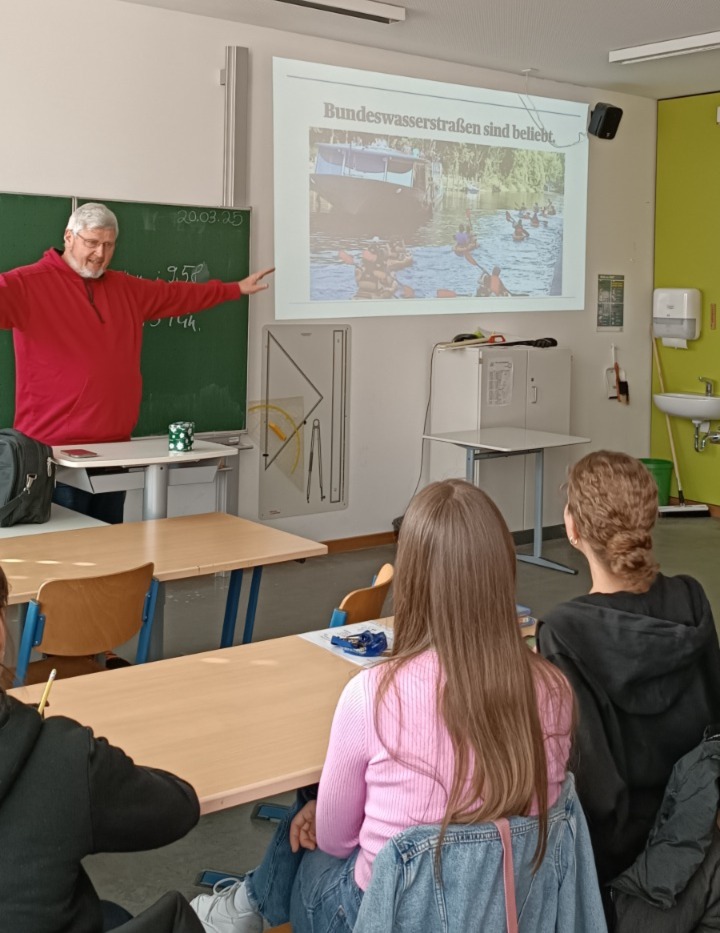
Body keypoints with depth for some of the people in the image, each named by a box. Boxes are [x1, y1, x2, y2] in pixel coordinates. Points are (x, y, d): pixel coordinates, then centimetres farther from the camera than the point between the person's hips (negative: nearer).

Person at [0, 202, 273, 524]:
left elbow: (177, 294, 28)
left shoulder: (126, 289, 16)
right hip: (55, 448, -7)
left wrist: (236, 289, 34)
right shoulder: (27, 285, -7)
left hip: (114, 446, 7)